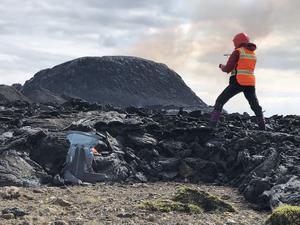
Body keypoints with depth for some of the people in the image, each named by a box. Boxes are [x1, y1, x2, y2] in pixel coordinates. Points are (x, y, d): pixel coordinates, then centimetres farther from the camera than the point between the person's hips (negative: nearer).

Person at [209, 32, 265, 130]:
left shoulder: (237, 52, -5)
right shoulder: (253, 54, 15)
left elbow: (228, 69, -5)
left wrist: (222, 66, 16)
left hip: (238, 82, -5)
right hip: (250, 83, 5)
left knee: (219, 102, 3)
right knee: (256, 107, 18)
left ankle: (212, 125, -6)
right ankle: (262, 128, 9)